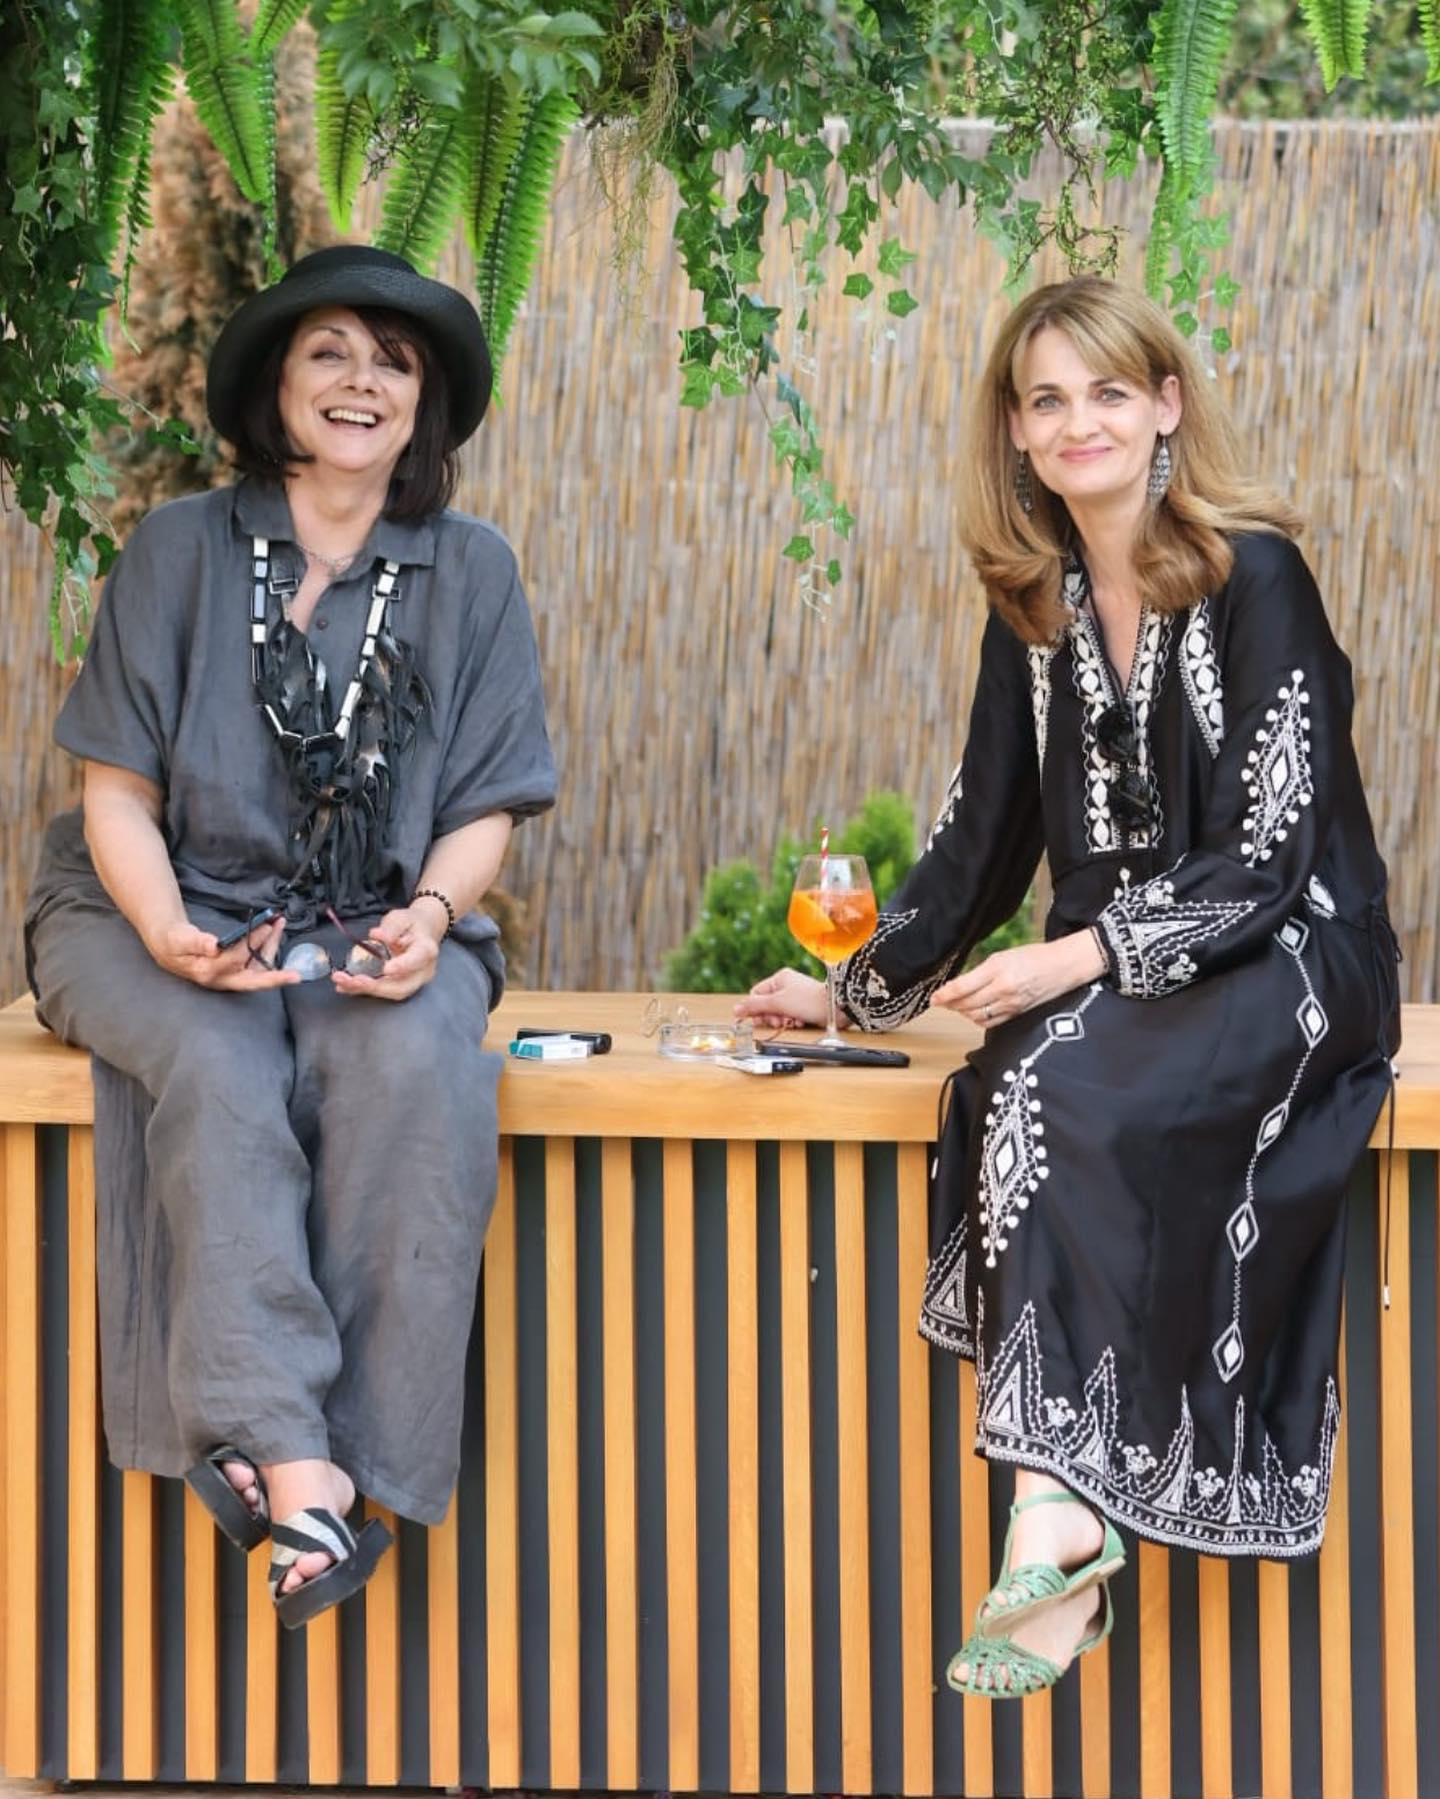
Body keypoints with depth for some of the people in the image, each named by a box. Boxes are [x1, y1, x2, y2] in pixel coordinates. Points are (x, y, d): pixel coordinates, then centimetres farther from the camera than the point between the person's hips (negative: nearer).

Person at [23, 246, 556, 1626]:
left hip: (376, 928, 1)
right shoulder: (182, 550, 5)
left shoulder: (469, 572, 11)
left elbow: (483, 811, 8)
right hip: (168, 915, -1)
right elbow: (118, 789, 1)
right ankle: (297, 1471, -41)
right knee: (220, 1072, -35)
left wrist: (428, 917, -15)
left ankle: (283, 1456, -32)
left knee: (419, 1072, -33)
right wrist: (168, 932, -19)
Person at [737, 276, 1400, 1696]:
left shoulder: (1252, 578, -9)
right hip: (1108, 974, 5)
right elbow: (982, 836, 19)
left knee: (1057, 1084, -34)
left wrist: (1084, 957, -24)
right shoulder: (1034, 606, 10)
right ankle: (1068, 1558, -32)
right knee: (1020, 1089, -29)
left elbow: (1268, 852, -15)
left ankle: (1057, 1505, -36)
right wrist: (855, 990, 19)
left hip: (1288, 960, -5)